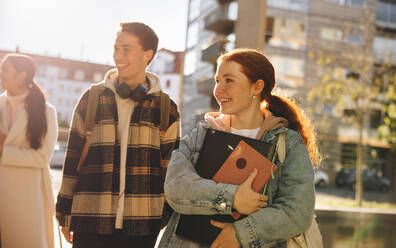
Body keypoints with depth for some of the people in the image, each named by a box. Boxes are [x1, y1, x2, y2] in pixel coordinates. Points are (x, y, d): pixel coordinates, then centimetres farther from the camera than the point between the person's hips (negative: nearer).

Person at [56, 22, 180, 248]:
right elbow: (73, 157, 8)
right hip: (91, 221, 1)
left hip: (143, 224, 0)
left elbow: (171, 166, 8)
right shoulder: (92, 99, 5)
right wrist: (65, 212, 8)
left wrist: (169, 214, 4)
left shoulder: (166, 109, 4)